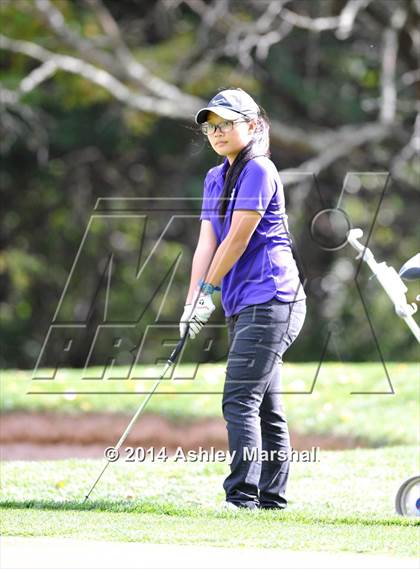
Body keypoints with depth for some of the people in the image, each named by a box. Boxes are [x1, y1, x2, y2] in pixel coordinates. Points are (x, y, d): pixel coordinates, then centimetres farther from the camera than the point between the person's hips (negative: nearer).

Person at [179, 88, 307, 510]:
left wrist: (208, 289, -7)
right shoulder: (215, 178, 17)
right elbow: (206, 242, 11)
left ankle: (242, 496, -17)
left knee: (239, 400, -15)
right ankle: (271, 497, 13)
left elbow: (237, 239, -13)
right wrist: (192, 302, 2)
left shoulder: (258, 171, -10)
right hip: (243, 306, 9)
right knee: (265, 406, 10)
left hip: (270, 301, -9)